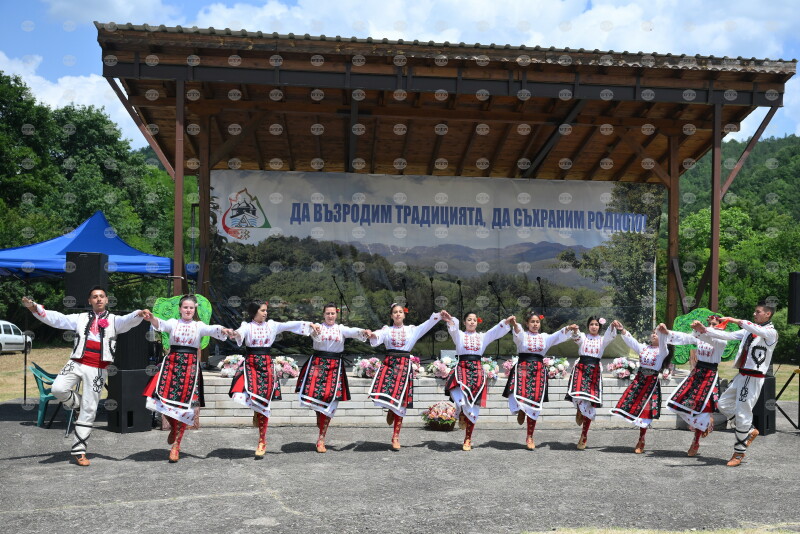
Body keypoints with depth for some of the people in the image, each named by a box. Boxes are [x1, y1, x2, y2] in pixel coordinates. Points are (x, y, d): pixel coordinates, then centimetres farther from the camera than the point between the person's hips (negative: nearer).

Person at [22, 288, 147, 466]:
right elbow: (57, 318, 5)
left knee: (89, 410, 0)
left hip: (98, 370, -1)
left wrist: (139, 314, -37)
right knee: (58, 389, -24)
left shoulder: (114, 320, 7)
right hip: (77, 364, 2)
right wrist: (35, 308, -10)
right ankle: (77, 403, 10)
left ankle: (79, 450, 8)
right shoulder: (80, 318, 13)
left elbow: (127, 320, -13)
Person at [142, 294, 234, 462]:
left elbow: (212, 329, -13)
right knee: (164, 397, -9)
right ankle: (173, 427, 24)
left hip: (190, 365, -1)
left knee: (184, 403, -3)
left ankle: (176, 445, 6)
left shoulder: (199, 326, 7)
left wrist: (224, 330, -35)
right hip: (171, 363, 1)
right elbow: (161, 324, -13)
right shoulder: (173, 323, 8)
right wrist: (152, 319, -36)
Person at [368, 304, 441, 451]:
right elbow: (376, 341, -6)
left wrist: (438, 315, -14)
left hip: (404, 365, 0)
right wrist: (372, 336, -29)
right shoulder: (386, 330, 11)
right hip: (388, 363, 0)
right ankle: (390, 410, 17)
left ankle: (396, 437, 6)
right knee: (382, 392, -20)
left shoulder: (412, 330, 13)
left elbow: (427, 325, 2)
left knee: (400, 401, -1)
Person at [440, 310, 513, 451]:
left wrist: (506, 322, -17)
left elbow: (497, 331, 3)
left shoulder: (483, 337, 17)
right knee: (460, 396, -30)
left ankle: (468, 439, 8)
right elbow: (453, 329, -13)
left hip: (477, 371, 2)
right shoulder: (459, 335, 10)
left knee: (473, 406, -1)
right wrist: (450, 321, -36)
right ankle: (461, 414, 4)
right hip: (462, 368, -2)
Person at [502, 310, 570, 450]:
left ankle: (530, 437, 11)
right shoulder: (522, 335, 6)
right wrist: (514, 325, -41)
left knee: (534, 403, -1)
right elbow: (517, 333, -17)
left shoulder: (545, 337, 15)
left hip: (539, 370, 2)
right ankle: (520, 411, 15)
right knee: (520, 395, -24)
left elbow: (559, 336, 2)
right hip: (522, 367, -2)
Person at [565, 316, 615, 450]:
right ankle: (579, 411, 9)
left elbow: (609, 335, -7)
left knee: (590, 404, -3)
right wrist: (574, 329, -36)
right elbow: (576, 337, -12)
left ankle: (584, 436, 6)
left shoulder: (602, 340, 15)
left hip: (595, 370, 1)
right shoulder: (583, 337, 12)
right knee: (578, 395, -27)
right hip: (581, 367, -1)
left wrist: (613, 327, -30)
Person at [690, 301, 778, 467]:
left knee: (742, 413, -5)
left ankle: (739, 453, 9)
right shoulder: (749, 331, 16)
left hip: (754, 378, -8)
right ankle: (750, 431, 28)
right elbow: (728, 336, 10)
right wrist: (703, 330, -1)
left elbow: (759, 330, -31)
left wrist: (734, 320, -35)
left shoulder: (771, 332, -8)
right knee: (724, 404, 13)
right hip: (742, 375, 8)